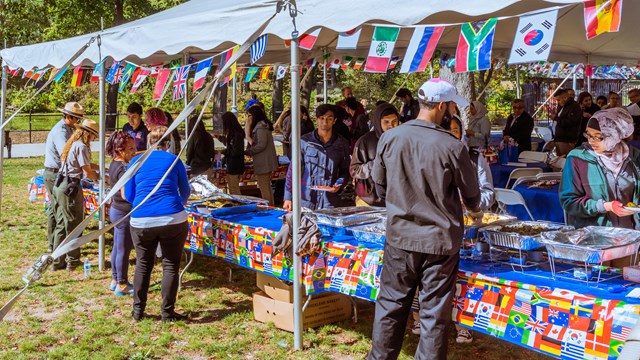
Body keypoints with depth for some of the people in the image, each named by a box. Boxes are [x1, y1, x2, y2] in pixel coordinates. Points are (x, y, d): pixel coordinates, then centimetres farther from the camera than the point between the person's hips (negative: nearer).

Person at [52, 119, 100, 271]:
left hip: (60, 185, 9)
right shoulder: (81, 146, -13)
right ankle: (73, 261, 12)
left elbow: (86, 165, 20)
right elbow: (88, 173, -14)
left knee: (61, 225, 14)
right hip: (70, 188, -9)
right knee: (73, 226, 2)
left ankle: (57, 261, 20)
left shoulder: (72, 144, 16)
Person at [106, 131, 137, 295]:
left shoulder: (114, 164, 7)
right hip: (124, 213, -10)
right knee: (124, 250, 1)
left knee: (117, 248, 19)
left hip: (116, 210, 10)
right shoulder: (124, 169, -23)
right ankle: (122, 285, 11)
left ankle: (115, 280, 30)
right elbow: (126, 194, -28)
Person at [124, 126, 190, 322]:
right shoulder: (174, 160, 7)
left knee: (143, 264, 18)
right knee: (170, 265, 8)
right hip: (172, 219, -2)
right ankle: (167, 313, 11)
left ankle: (138, 311, 22)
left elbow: (129, 195, 15)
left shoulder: (136, 161, 10)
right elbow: (185, 192, 19)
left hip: (141, 222, 2)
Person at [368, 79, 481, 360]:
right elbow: (471, 195, -1)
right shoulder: (453, 147, -15)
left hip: (400, 236, 3)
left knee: (391, 305, 16)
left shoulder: (389, 138, -6)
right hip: (440, 241, -3)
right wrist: (474, 211, 23)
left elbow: (379, 183, 8)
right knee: (434, 312, 9)